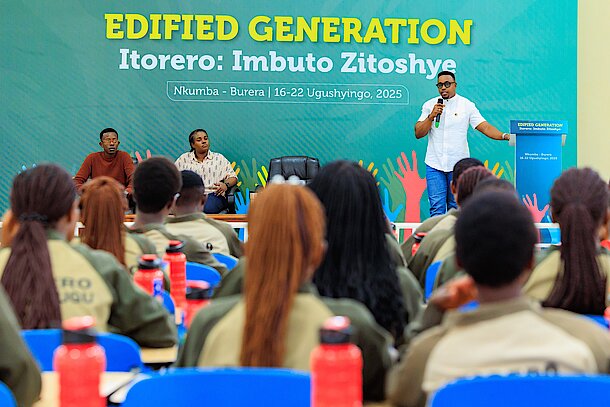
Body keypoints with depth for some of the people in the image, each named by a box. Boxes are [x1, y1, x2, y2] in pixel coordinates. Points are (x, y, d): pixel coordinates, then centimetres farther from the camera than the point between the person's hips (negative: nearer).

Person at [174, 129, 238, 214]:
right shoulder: (184, 158, 21)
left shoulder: (219, 158, 18)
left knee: (207, 208, -37)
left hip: (213, 194, 0)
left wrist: (226, 185, -8)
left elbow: (232, 177, 15)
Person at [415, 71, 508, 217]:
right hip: (434, 165, 1)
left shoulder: (467, 105, 4)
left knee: (456, 208, 4)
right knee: (437, 207, -4)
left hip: (458, 165, -1)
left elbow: (484, 127, -3)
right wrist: (431, 116, -11)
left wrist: (504, 136, -18)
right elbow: (418, 133, 2)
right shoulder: (429, 105, 7)